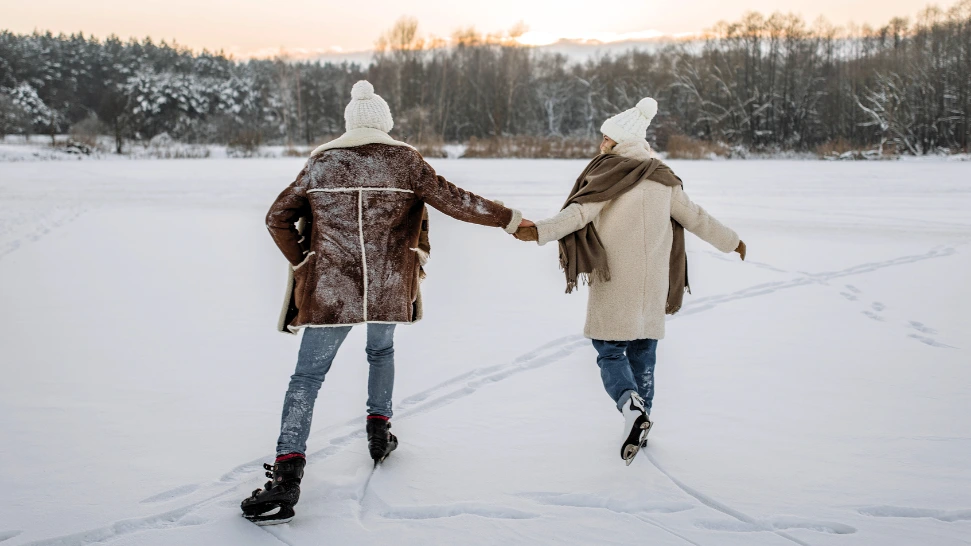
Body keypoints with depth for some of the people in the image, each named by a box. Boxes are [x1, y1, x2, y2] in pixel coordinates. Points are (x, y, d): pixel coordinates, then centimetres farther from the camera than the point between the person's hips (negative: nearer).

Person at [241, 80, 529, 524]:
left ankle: (286, 475, -9)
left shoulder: (320, 162, 6)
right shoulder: (405, 161, 2)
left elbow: (278, 218, 7)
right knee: (381, 351, 30)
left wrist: (301, 263, 16)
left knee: (307, 377, 2)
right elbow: (453, 201, -1)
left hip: (330, 288, -1)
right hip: (388, 288, 1)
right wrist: (509, 219, 6)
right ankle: (379, 431, 34)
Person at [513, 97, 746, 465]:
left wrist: (540, 231, -30)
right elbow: (695, 218, 16)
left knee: (610, 352, 2)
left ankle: (632, 407, -21)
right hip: (653, 283, 5)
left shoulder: (609, 173, -7)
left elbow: (580, 212, -21)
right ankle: (641, 425, 20)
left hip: (614, 284, -5)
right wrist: (731, 242, 29)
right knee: (643, 352, 15)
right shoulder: (663, 178, 9)